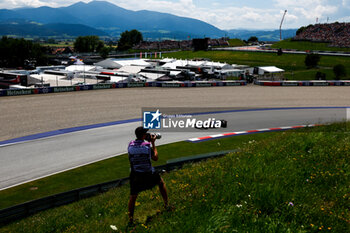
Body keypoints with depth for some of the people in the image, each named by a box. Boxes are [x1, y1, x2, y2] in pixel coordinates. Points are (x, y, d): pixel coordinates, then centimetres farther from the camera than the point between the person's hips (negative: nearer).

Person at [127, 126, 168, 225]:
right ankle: (166, 204, 34)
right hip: (148, 174, -2)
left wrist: (148, 142, 13)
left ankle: (130, 218, 13)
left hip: (135, 175, 2)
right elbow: (155, 158, 0)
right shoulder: (147, 145, -14)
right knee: (161, 183, 27)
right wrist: (153, 143, 4)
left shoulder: (130, 145, -6)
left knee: (133, 196, 13)